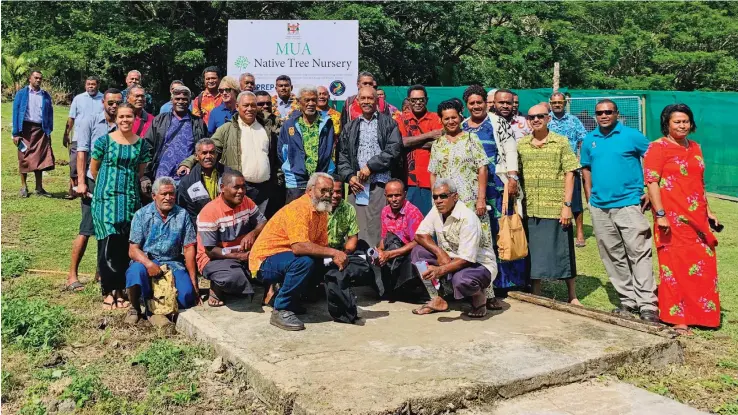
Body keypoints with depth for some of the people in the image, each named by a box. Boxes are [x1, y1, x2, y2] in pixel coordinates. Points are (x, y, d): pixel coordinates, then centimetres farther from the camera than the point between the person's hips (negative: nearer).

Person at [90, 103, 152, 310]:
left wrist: (128, 185, 14)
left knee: (125, 246, 4)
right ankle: (108, 291, 0)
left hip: (131, 199, 3)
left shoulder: (141, 144, 8)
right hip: (106, 198, -2)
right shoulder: (104, 141, 1)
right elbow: (93, 170, 9)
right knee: (108, 243, -7)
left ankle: (120, 290, 12)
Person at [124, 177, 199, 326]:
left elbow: (189, 249, 2)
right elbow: (133, 250, -6)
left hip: (172, 263, 1)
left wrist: (193, 281, -3)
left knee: (187, 295, -24)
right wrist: (148, 263, -28)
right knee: (136, 270, -36)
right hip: (146, 260, -1)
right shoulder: (142, 215, 0)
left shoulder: (182, 215, 4)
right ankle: (135, 309, -9)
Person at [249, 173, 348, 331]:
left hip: (285, 256, 9)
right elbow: (299, 247, -35)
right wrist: (334, 253, -31)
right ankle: (281, 311, -18)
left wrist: (336, 258, -16)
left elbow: (322, 246, 4)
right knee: (304, 262, -32)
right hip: (265, 261, -9)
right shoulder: (298, 209, -22)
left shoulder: (322, 212, 6)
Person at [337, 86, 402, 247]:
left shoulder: (388, 123, 9)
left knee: (377, 230, -9)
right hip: (356, 186, 3)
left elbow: (394, 150, -3)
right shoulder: (350, 127, 20)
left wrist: (370, 166, -8)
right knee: (357, 230, -1)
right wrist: (349, 176, 0)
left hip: (380, 185, -3)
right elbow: (342, 156, 16)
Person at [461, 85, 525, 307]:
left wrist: (512, 177, -13)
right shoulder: (462, 127, 15)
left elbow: (510, 150, -2)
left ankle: (503, 278, 5)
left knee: (499, 229, -4)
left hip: (497, 184, -3)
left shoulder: (498, 123, 4)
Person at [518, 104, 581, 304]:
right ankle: (535, 294, 23)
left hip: (556, 208, -2)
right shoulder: (521, 144, 7)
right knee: (533, 252, 9)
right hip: (530, 209, 3)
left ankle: (572, 296, 18)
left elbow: (569, 174, -3)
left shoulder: (561, 142, -1)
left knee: (562, 251, 5)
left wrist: (567, 205, -9)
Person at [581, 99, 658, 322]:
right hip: (599, 208, 5)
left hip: (628, 204, -5)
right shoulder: (589, 140, 9)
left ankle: (647, 304, -4)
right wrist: (589, 197, 11)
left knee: (639, 253, -7)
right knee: (613, 257, 10)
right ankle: (627, 300, 21)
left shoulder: (632, 136, -3)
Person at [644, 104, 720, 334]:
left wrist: (708, 210, 21)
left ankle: (700, 312, 27)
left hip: (697, 218, 7)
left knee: (703, 265, 10)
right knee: (676, 266, -2)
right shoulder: (658, 147, -6)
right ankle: (678, 318, 7)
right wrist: (660, 214, -18)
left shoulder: (695, 147, 16)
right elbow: (652, 182, -12)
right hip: (672, 219, -7)